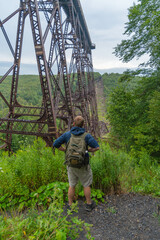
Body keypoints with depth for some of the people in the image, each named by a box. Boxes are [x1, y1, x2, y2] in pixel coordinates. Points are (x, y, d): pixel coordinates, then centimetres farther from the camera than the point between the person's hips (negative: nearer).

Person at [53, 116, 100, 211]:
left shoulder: (67, 134, -8)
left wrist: (66, 150, 5)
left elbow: (56, 144, -7)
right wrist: (87, 150, -1)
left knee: (72, 185, 19)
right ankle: (89, 204, 33)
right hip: (83, 165, -2)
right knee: (86, 184, 18)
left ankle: (70, 206, 32)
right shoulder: (87, 135, -14)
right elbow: (97, 147, -20)